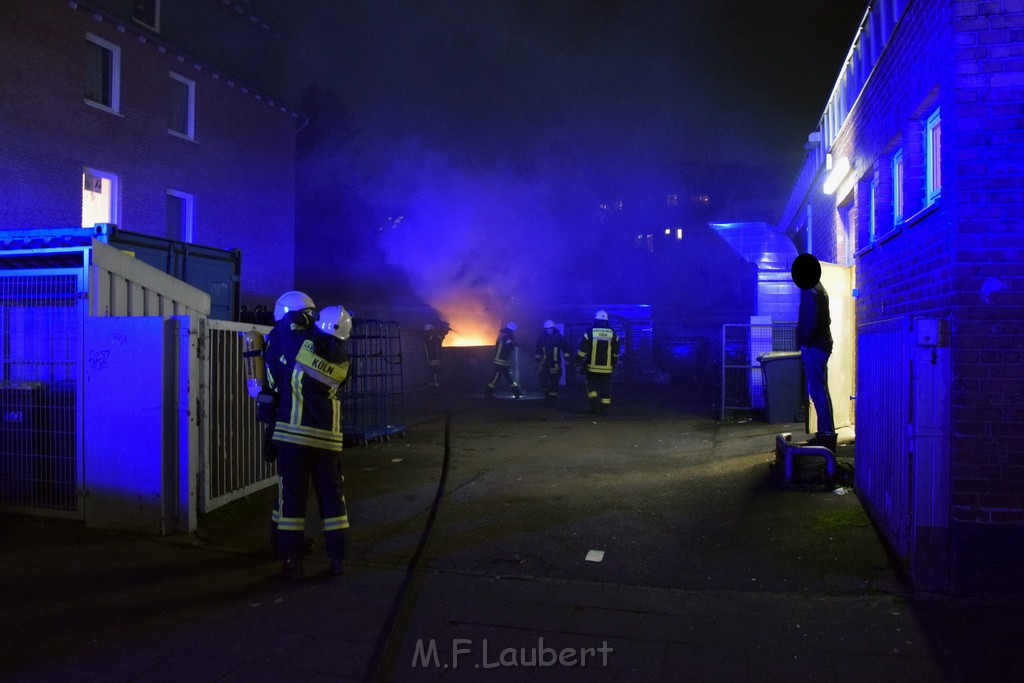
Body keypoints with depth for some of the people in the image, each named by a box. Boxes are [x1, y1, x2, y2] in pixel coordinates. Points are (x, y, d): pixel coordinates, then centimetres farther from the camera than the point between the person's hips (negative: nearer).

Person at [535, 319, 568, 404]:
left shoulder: (559, 336, -2)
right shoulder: (542, 337, 5)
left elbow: (565, 348, 1)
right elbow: (538, 349, 14)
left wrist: (566, 359, -3)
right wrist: (537, 360, 15)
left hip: (555, 363, -3)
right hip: (544, 363, 3)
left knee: (554, 381, -7)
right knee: (543, 380, 1)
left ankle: (553, 397, 3)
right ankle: (547, 395, 16)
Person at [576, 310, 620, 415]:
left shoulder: (590, 332, -6)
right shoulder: (613, 333, 3)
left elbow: (583, 349, -6)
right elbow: (615, 352, 10)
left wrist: (578, 361, 4)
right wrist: (614, 364, 21)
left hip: (592, 367, -2)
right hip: (607, 367, 2)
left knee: (592, 385, 12)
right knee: (606, 388, 7)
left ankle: (594, 403, -5)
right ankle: (604, 409, 6)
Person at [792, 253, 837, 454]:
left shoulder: (809, 290, -13)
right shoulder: (819, 288, 18)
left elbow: (810, 319, -22)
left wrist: (805, 343, -16)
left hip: (813, 347, -10)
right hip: (822, 344, 10)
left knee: (818, 392, -8)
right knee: (821, 391, 13)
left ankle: (826, 434, -6)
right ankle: (826, 433, 18)